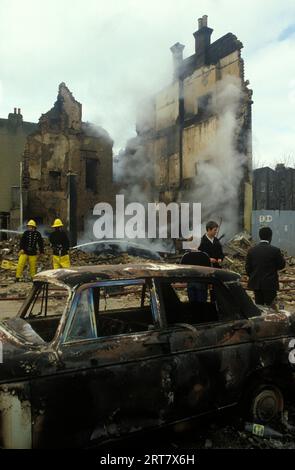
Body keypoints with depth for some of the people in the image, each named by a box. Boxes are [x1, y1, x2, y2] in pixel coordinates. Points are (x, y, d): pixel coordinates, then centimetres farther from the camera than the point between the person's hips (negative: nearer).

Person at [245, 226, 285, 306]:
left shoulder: (251, 250, -1)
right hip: (270, 284, -3)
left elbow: (248, 268, 3)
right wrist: (281, 257, 17)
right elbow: (282, 265, -1)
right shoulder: (275, 250, -12)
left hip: (256, 283, 4)